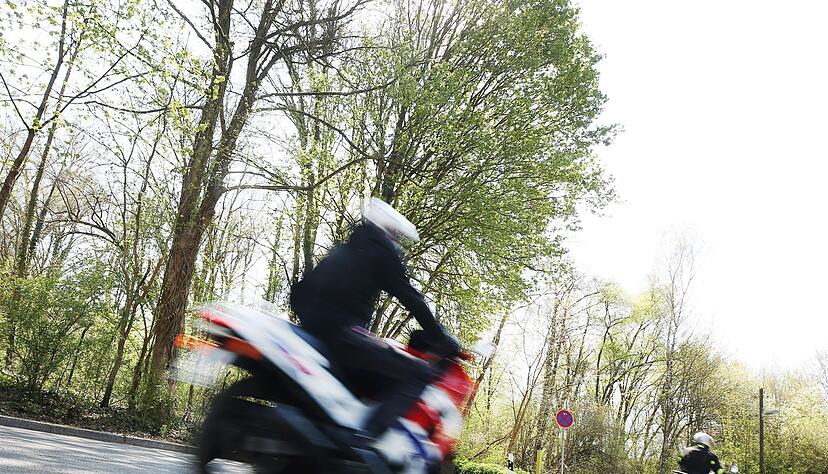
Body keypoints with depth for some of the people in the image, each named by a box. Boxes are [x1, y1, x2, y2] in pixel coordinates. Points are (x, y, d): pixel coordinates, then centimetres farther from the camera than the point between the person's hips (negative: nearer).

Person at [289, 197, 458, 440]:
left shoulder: (343, 250, 26)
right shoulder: (382, 251, 4)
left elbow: (299, 292, 29)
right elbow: (410, 297, -1)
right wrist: (441, 339, 5)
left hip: (311, 328, 9)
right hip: (343, 329, -9)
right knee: (418, 374, -9)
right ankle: (366, 436, -22)